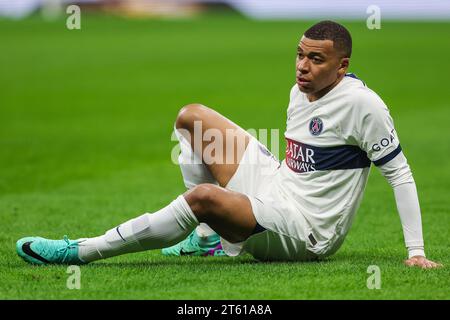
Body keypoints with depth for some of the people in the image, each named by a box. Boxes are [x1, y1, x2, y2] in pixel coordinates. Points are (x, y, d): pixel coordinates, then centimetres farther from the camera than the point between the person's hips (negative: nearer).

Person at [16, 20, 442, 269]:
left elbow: (400, 174, -11)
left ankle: (81, 251, -29)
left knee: (204, 196, -36)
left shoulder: (361, 103, -14)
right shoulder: (299, 91, 10)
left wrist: (416, 252, -15)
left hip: (306, 230, -9)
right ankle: (209, 237, 6)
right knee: (191, 116, 6)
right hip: (274, 188, 9)